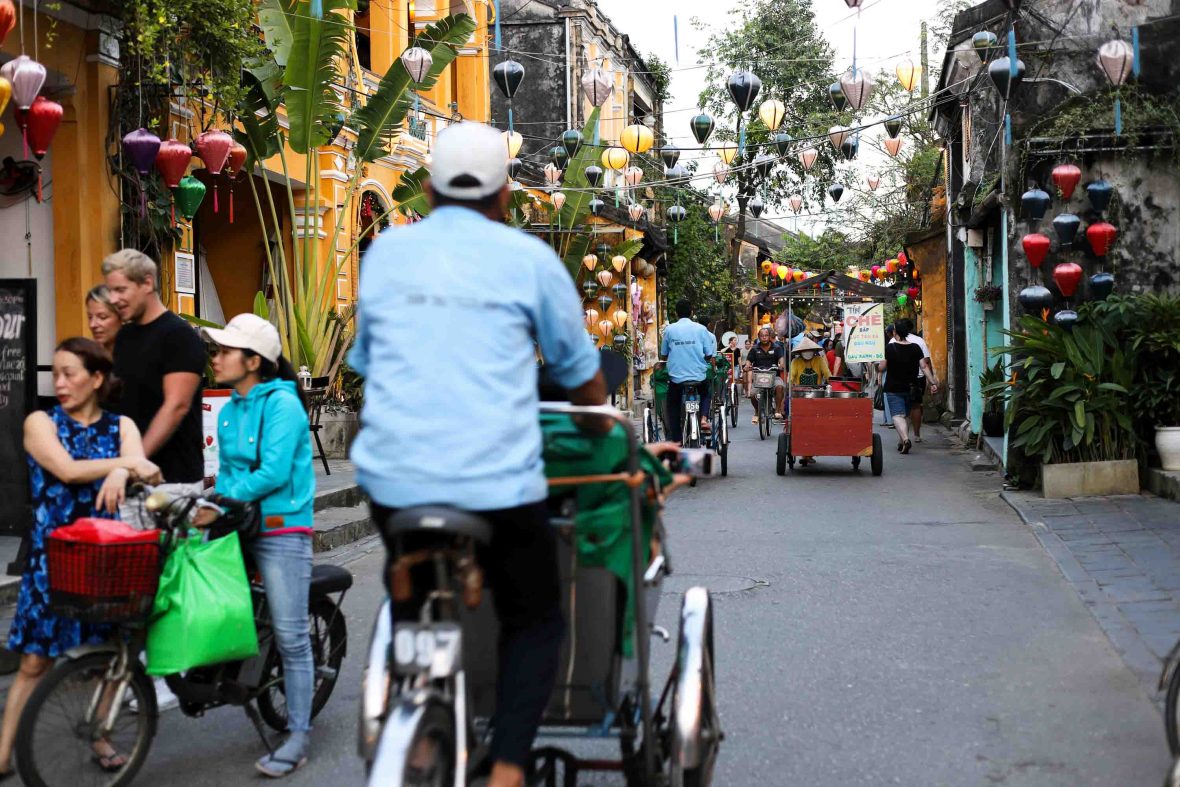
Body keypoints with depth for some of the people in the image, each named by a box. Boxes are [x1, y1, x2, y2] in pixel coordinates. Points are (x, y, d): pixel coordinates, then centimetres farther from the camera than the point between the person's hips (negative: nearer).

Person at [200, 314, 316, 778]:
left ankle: (298, 736, 2)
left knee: (290, 636, -5)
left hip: (281, 530, -8)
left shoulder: (283, 404, -12)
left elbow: (273, 473, -21)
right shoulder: (230, 409, 12)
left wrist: (220, 504, -19)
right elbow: (228, 469, 14)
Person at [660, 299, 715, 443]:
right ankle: (703, 418, 8)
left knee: (673, 406, 17)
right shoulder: (701, 329, -2)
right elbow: (709, 356, -1)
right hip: (699, 376, 1)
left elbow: (663, 355, 6)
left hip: (676, 376, 0)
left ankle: (675, 439, 10)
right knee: (705, 393, 31)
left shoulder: (669, 329, -1)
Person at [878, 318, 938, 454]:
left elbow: (882, 367, -6)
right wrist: (933, 383, -3)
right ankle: (901, 442, 24)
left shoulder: (890, 348, -11)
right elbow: (924, 366, -4)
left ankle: (905, 439, -31)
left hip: (893, 388, -4)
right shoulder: (915, 348, 0)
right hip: (909, 387, 4)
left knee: (897, 415, -9)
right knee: (904, 414, 19)